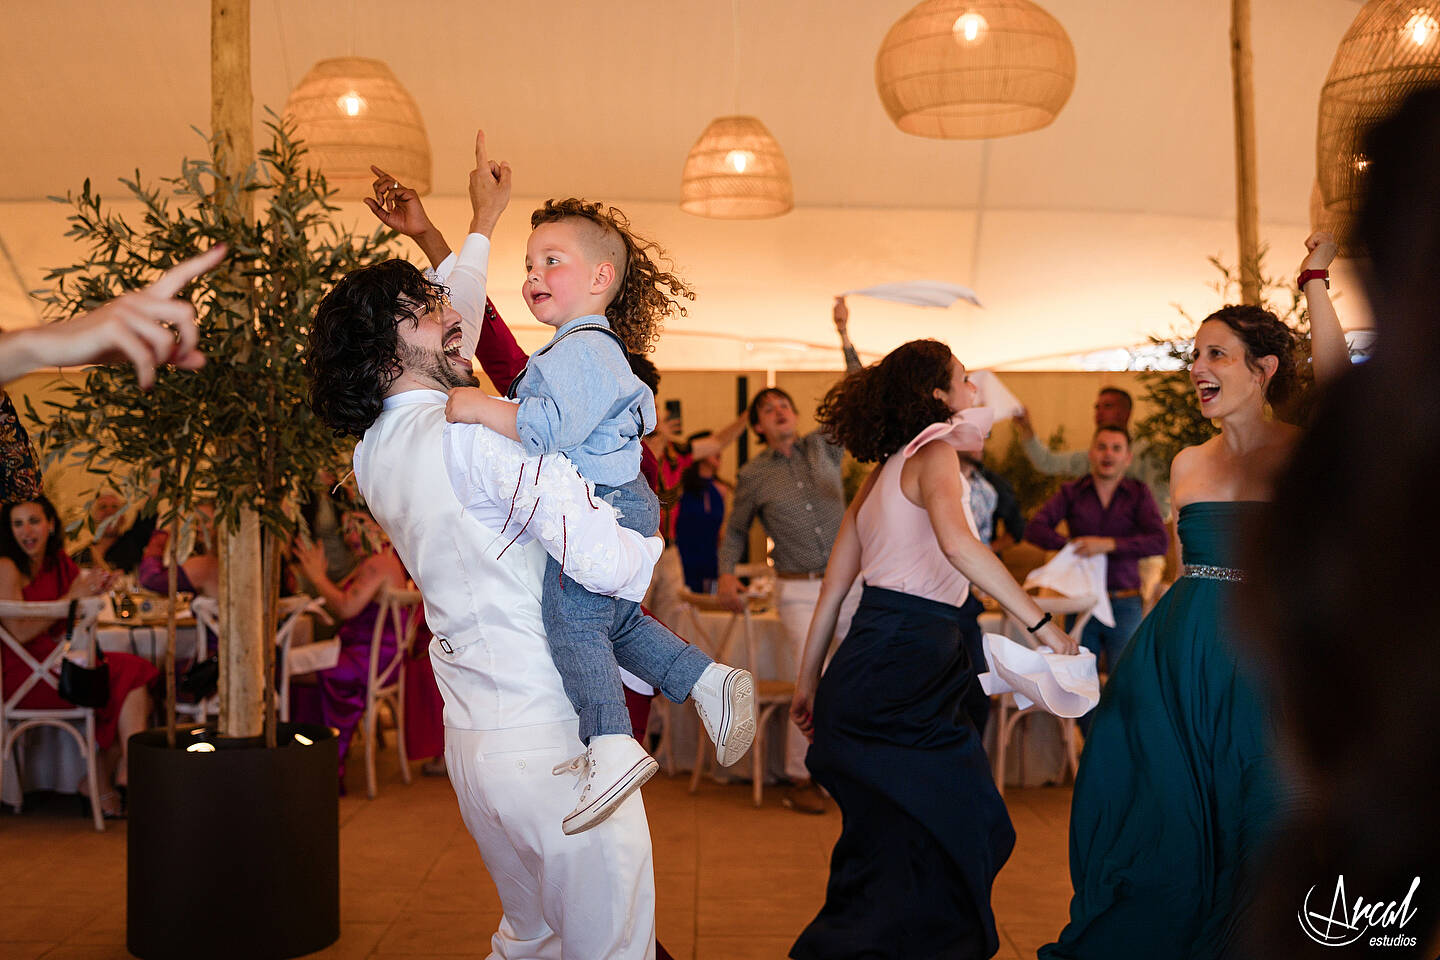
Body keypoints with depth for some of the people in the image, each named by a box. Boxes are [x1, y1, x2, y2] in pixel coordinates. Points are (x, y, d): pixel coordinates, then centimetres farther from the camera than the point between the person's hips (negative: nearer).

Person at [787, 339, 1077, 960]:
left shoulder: (884, 470, 20)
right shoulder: (935, 454, -5)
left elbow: (833, 588, 20)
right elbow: (957, 541, -27)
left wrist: (809, 680, 24)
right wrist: (1041, 622, -25)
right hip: (902, 670, -9)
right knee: (906, 851, -6)